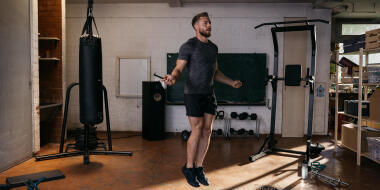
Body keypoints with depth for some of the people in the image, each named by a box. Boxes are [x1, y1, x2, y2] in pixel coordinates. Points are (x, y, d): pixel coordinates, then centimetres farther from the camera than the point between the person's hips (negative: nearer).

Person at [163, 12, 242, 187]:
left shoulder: (213, 47, 14)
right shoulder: (189, 46, -7)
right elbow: (178, 68, -12)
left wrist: (232, 82, 20)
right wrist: (172, 77, -33)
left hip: (209, 94, 7)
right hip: (193, 94, -7)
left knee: (207, 131, 6)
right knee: (197, 131, -6)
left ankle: (199, 167, 18)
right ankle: (189, 167, 12)